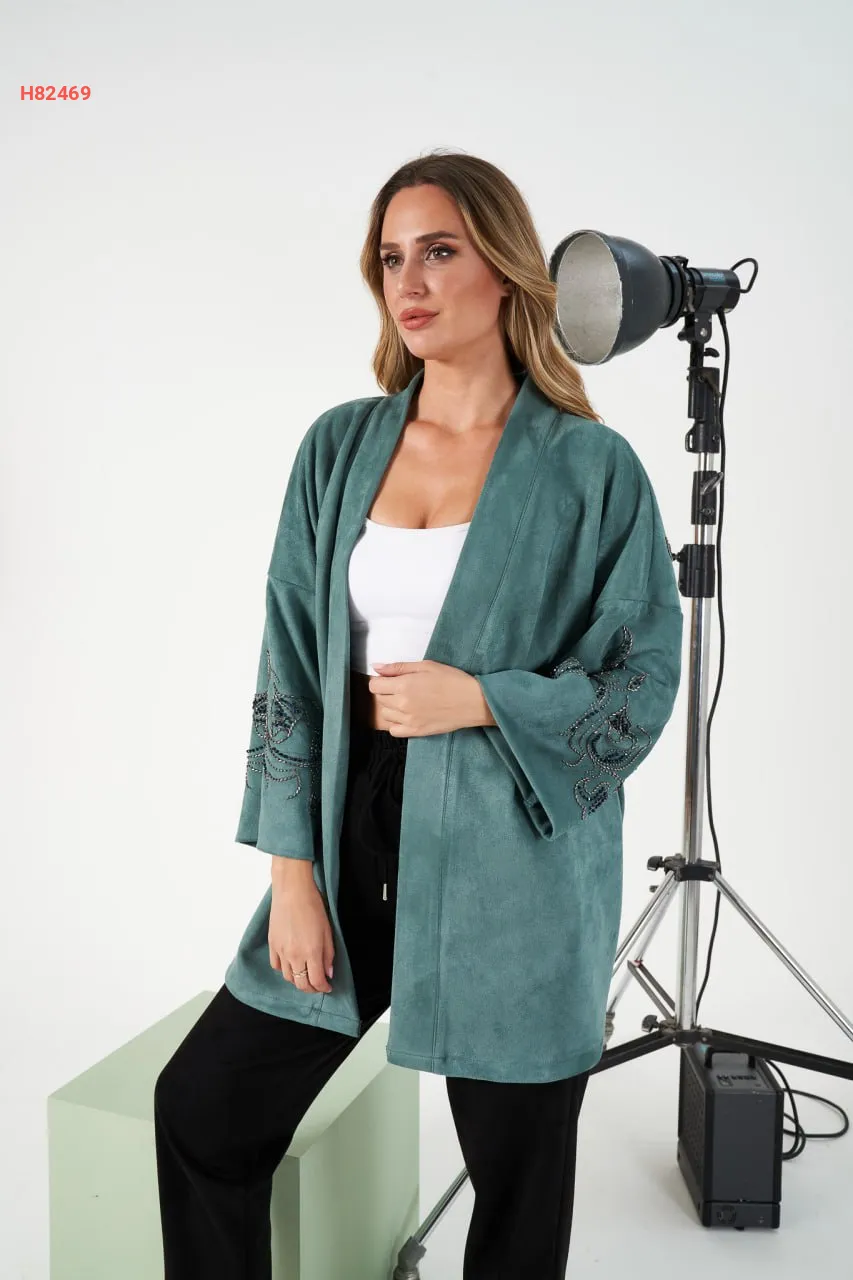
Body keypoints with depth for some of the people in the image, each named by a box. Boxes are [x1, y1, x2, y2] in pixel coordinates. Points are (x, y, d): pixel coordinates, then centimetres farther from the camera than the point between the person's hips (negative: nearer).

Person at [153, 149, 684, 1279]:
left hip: (513, 870, -3)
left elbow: (645, 679, -4)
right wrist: (292, 868, -2)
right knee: (203, 1110, 11)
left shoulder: (591, 466, -6)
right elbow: (291, 663, 2)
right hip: (355, 841, 4)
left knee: (518, 1167, 14)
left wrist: (479, 698, -18)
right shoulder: (340, 446, 4)